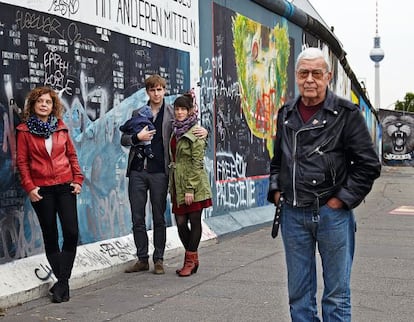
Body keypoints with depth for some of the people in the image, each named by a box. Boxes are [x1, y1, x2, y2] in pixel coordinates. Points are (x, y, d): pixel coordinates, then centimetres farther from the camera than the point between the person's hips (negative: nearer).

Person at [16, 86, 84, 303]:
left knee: (71, 232, -9)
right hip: (41, 189, -2)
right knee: (50, 236, 4)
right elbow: (22, 161, 2)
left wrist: (78, 179, 3)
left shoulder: (61, 128, 10)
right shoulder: (24, 130, 3)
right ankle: (62, 282, 14)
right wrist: (29, 187, -7)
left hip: (65, 186, 2)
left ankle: (62, 281, 0)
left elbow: (72, 155, 13)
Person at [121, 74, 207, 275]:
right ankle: (142, 259, 15)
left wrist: (203, 131, -15)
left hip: (159, 172, -2)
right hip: (137, 171, 3)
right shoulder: (137, 113, 12)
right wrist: (137, 137, -8)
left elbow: (189, 129, 7)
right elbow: (123, 139, 12)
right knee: (137, 218, 5)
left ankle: (158, 260, 14)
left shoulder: (172, 114, 5)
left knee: (158, 218, 5)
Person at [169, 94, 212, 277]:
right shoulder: (176, 131, 14)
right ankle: (193, 258, 22)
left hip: (193, 184, -7)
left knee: (194, 222, 2)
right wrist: (172, 187, 14)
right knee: (180, 222, 7)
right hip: (177, 183, 7)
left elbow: (197, 162, -13)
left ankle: (190, 260, 12)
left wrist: (190, 188, -17)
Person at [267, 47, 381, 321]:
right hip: (293, 214, 5)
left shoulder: (346, 114, -6)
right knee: (299, 293, 13)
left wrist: (342, 200, -10)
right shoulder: (286, 114, 10)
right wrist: (276, 191, 10)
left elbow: (369, 164, -7)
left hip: (332, 214, -4)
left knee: (337, 294, 6)